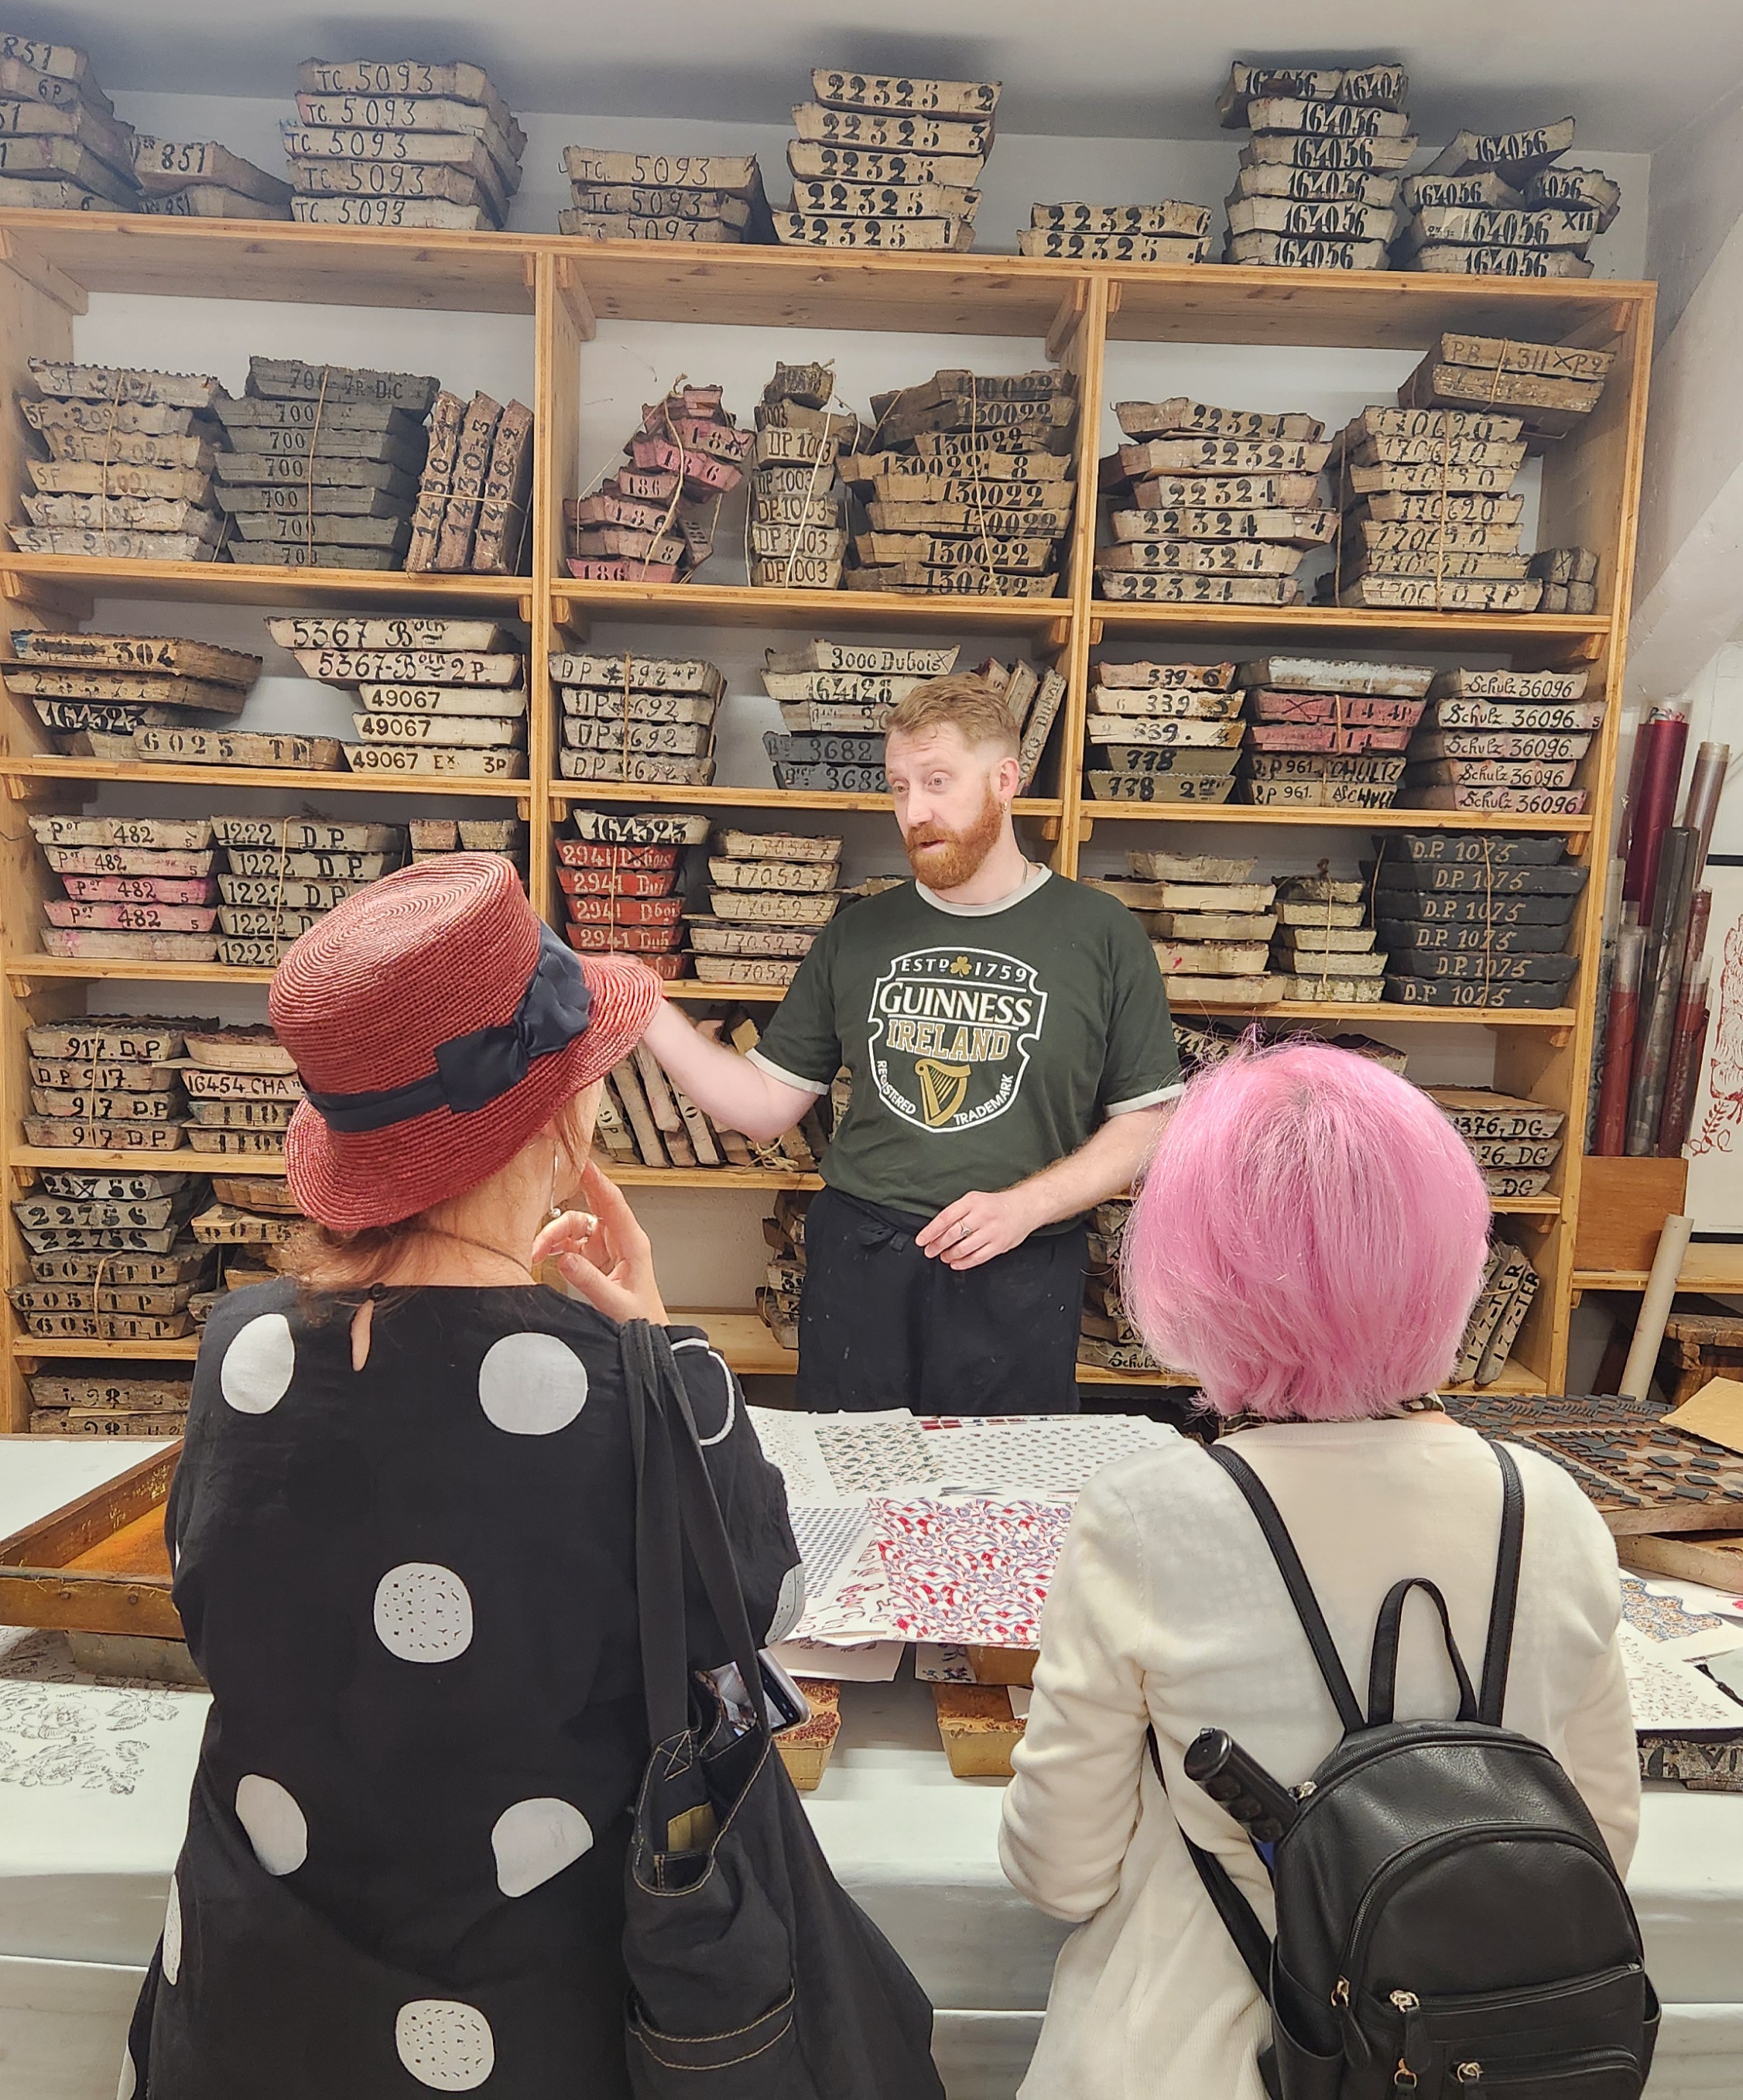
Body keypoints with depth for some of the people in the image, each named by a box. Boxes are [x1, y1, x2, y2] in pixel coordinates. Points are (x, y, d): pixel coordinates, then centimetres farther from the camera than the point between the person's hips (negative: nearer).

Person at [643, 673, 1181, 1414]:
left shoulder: (1102, 936, -2)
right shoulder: (856, 935, 6)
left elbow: (1145, 1127, -1)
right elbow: (767, 1104, 6)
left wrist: (1025, 1205, -14)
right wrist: (645, 1008, -5)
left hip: (1016, 1274, -2)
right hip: (857, 1262, 2)